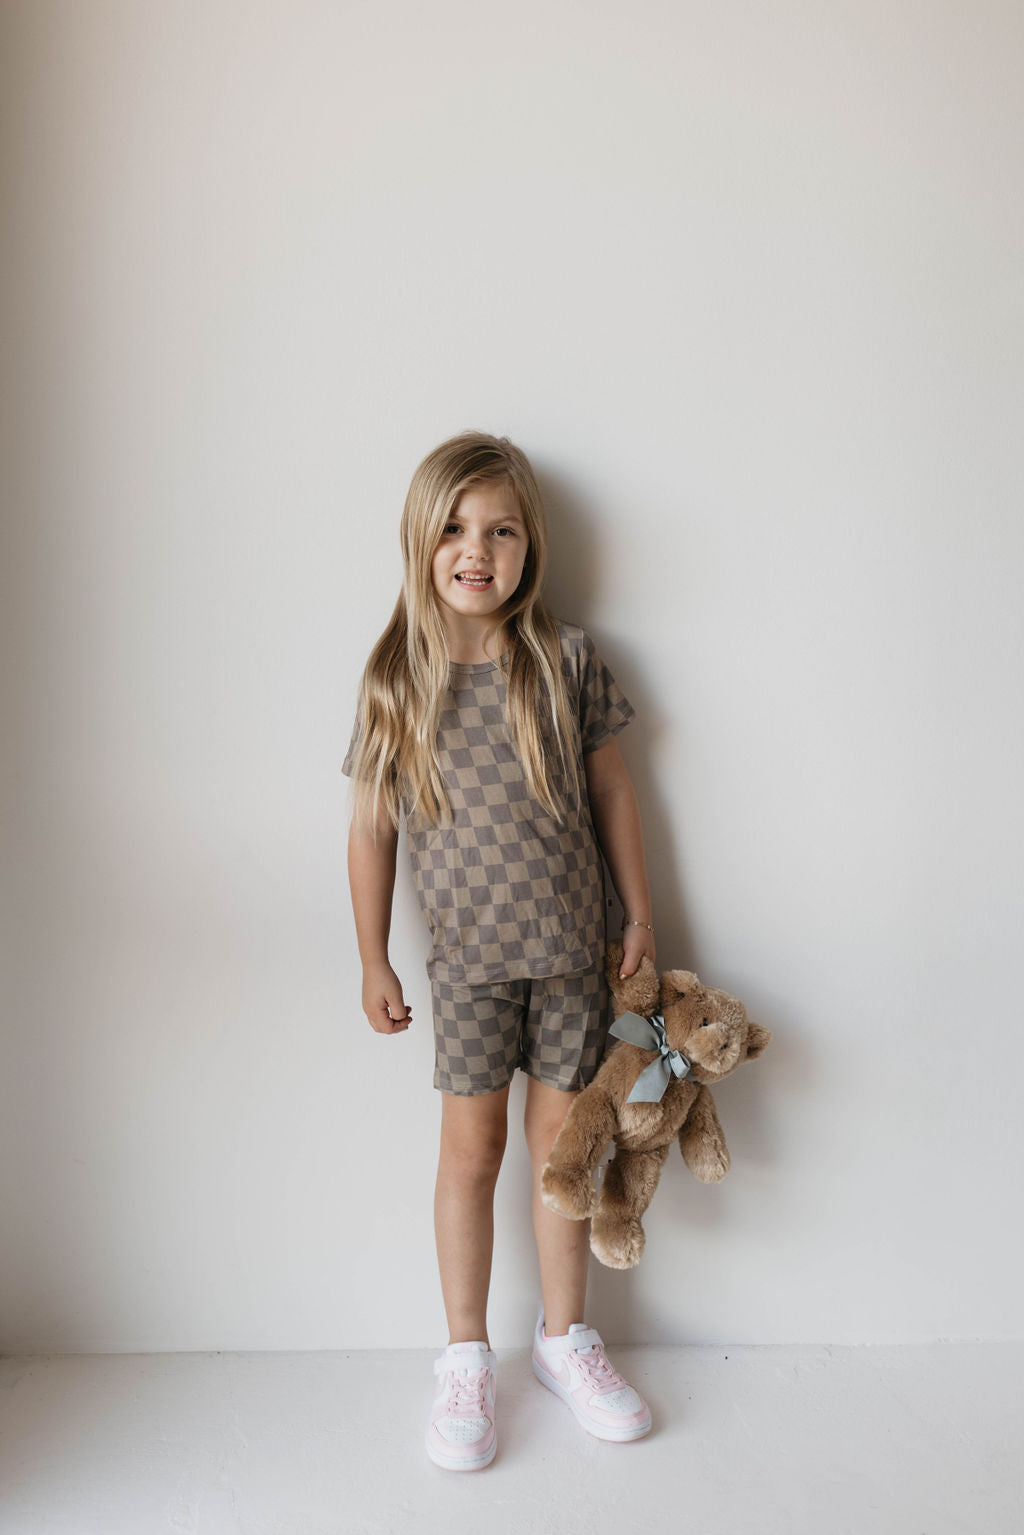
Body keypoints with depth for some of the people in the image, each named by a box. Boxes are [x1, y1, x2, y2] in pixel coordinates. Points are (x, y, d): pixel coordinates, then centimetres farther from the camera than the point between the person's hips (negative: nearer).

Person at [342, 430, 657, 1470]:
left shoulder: (566, 658, -3)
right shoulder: (396, 677, -4)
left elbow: (611, 791, 4)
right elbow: (371, 827, -1)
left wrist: (640, 916, 5)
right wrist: (374, 962, 0)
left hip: (569, 947, 1)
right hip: (466, 955, -1)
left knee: (562, 1136, 11)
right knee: (472, 1144, 8)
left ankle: (564, 1337, 32)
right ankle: (466, 1358, 27)